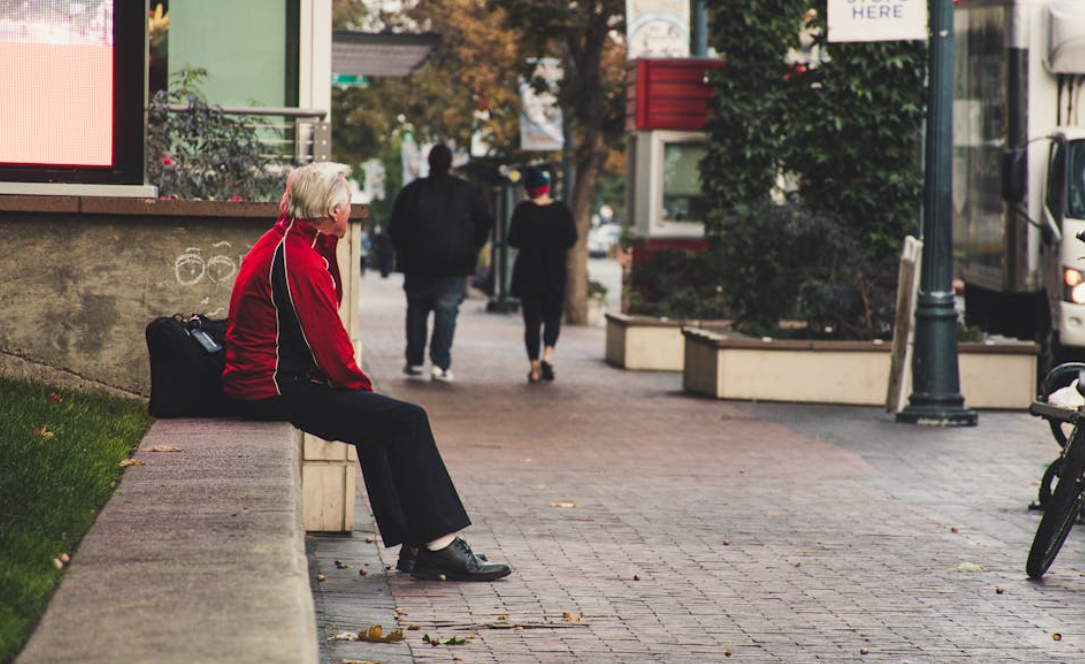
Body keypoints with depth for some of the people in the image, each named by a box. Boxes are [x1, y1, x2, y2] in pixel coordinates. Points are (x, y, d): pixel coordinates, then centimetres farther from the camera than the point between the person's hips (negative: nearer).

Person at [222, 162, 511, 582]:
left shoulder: (281, 243, 13)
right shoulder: (299, 260, -19)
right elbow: (327, 343, -18)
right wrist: (360, 387, -2)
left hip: (255, 383, 11)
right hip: (275, 390, -11)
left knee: (378, 422, 23)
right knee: (407, 421, -12)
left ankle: (411, 544, 22)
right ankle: (440, 545, -7)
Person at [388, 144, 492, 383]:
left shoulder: (412, 191, 0)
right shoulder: (464, 191, 2)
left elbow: (395, 228, 3)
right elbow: (484, 222, 6)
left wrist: (405, 252, 16)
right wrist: (471, 250, 15)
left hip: (418, 264, 0)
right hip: (455, 264, 0)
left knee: (417, 310, 14)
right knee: (447, 311, 0)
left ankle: (414, 361, 15)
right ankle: (441, 364, -11)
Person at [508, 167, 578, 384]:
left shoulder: (523, 210, -8)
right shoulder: (561, 209, -3)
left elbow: (513, 241, -10)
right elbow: (571, 238, -2)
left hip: (528, 273, -1)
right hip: (555, 274, 1)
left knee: (531, 320, 4)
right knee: (553, 316, 11)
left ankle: (534, 367, 0)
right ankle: (548, 354, -13)